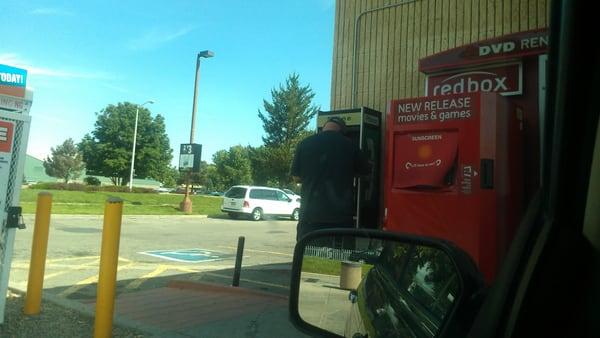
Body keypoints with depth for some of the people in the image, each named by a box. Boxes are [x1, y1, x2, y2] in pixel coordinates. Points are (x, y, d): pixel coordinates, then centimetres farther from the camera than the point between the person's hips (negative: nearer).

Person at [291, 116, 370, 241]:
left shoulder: (304, 144, -1)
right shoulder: (350, 145, 0)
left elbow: (296, 177, 7)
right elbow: (364, 172, 13)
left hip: (310, 215, 0)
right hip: (342, 217, 1)